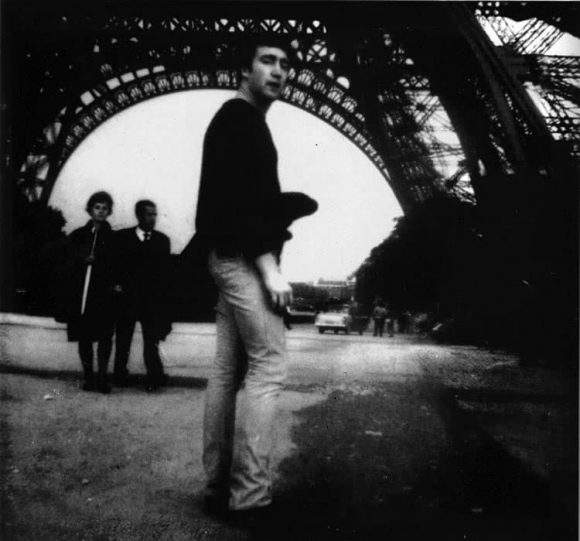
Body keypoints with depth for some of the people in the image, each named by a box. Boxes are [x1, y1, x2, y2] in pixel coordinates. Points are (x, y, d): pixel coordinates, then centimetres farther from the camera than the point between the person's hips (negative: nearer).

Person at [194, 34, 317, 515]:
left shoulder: (243, 122, 23)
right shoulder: (239, 117, -8)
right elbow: (237, 199, -20)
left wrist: (298, 203, 9)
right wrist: (270, 268, -22)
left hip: (233, 259, 10)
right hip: (245, 258, -10)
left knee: (228, 370, 9)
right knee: (268, 368, -10)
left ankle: (220, 485, 16)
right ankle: (248, 495, -5)